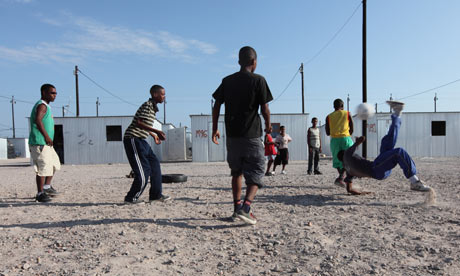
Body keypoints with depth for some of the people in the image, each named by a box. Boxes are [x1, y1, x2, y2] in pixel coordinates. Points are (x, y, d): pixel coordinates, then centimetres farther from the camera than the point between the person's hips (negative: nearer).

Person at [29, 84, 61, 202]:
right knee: (43, 168, -6)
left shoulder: (46, 106, 20)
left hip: (47, 144, 10)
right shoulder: (42, 105, -11)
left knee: (55, 164, 18)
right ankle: (40, 194, 2)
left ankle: (47, 187, 28)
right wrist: (46, 136, -26)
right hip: (40, 143, -10)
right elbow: (38, 120, -27)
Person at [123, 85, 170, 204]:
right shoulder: (147, 105, -14)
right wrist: (156, 131, -27)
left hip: (140, 140, 10)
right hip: (133, 139, -10)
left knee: (155, 164, 10)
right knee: (144, 170, -9)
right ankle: (131, 198, 6)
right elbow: (138, 123, -24)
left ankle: (156, 195, 18)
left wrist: (153, 135, 27)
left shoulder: (153, 107, 15)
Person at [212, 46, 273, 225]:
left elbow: (216, 106, 7)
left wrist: (214, 129, 15)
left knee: (237, 172, 18)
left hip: (232, 135, 5)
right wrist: (268, 125, 12)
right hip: (251, 135, -4)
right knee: (256, 172, 4)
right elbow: (264, 109, -6)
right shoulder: (258, 80, -4)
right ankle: (245, 208, -13)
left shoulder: (227, 81, 8)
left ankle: (237, 208, 21)